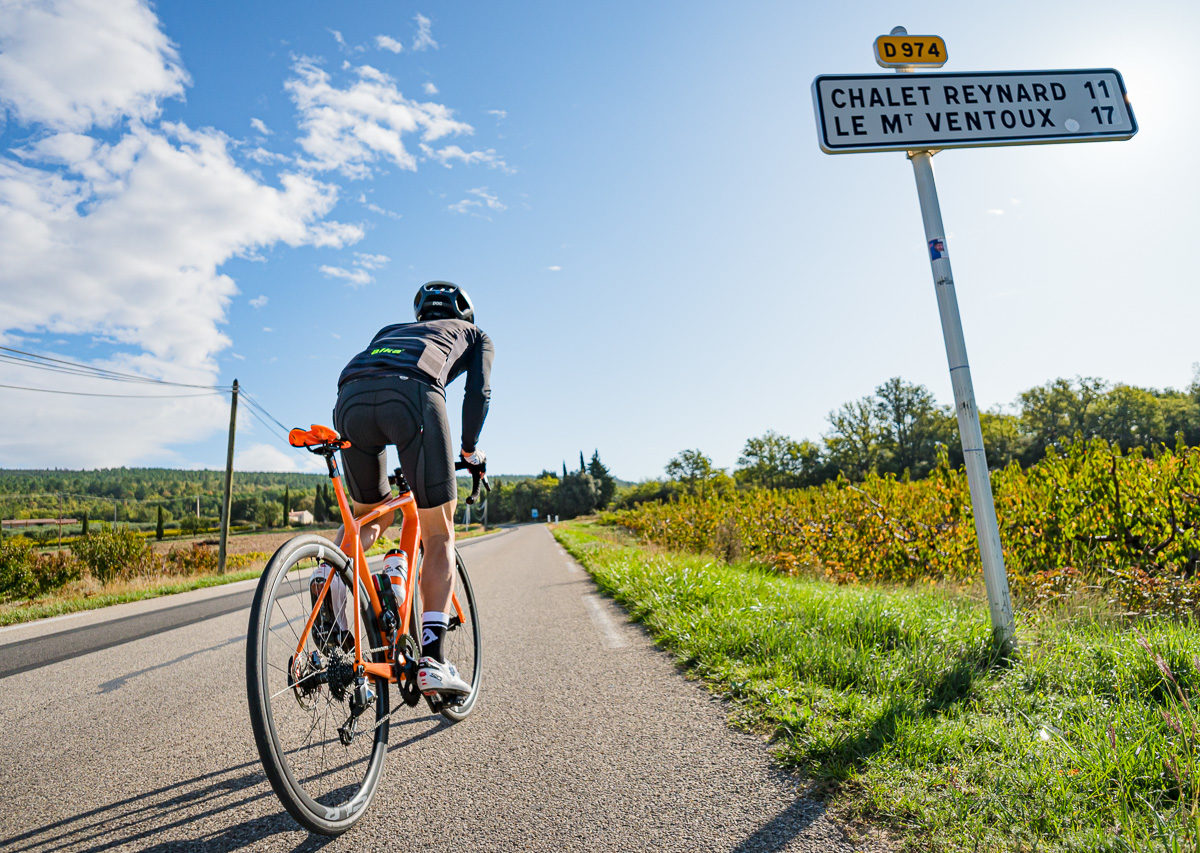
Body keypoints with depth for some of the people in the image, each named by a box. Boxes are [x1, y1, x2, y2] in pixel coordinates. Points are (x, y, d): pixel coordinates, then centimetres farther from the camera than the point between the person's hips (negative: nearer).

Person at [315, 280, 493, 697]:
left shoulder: (391, 330, 43)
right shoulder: (475, 334, 34)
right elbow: (478, 392, 17)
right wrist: (470, 449, 28)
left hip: (351, 396, 4)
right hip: (414, 393, -4)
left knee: (369, 515, 26)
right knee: (439, 536, 6)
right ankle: (432, 660, -3)